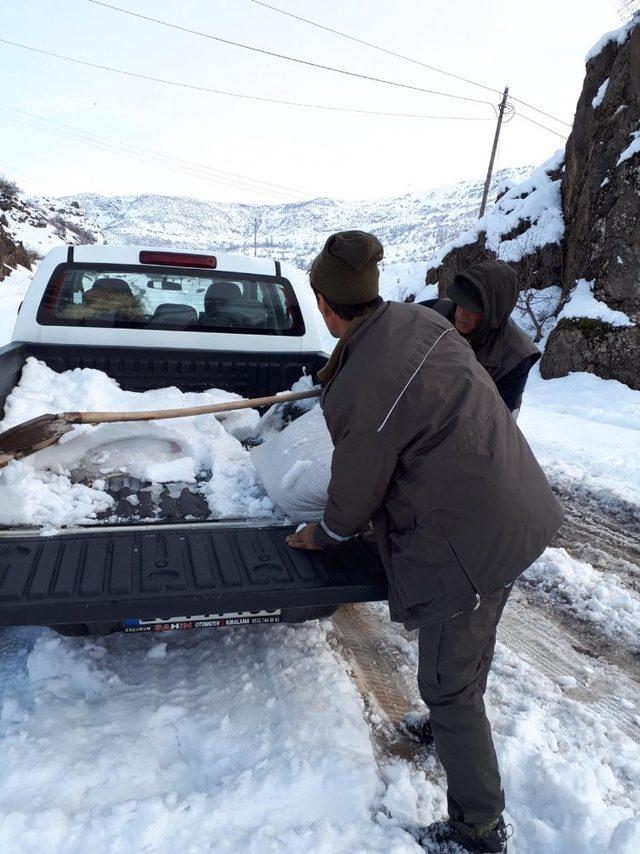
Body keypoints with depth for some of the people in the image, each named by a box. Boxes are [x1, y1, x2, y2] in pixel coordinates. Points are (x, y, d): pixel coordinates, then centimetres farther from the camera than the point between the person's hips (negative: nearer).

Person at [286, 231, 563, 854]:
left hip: (467, 545, -9)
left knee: (448, 686, 10)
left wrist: (323, 536, 10)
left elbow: (355, 494, -11)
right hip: (517, 515, 9)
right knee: (472, 646, 30)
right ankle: (458, 728, 57)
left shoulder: (362, 395, -26)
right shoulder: (418, 320, -3)